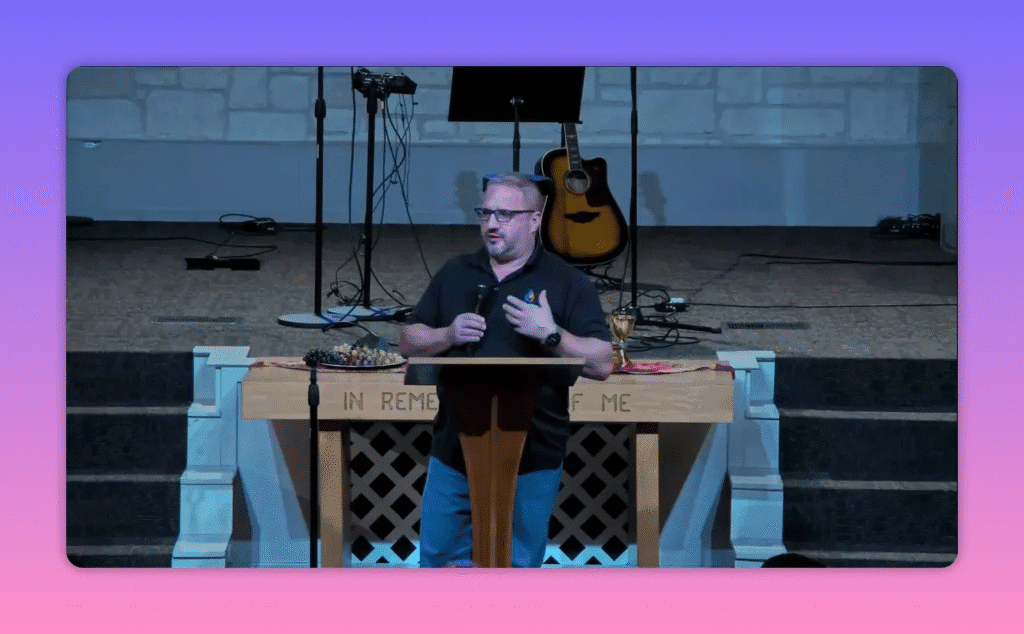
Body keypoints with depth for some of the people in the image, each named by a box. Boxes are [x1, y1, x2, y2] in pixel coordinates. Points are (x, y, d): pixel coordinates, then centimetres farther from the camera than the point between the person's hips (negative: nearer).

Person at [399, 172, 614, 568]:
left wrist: (551, 334, -23)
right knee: (436, 562, 10)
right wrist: (448, 335, -8)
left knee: (518, 569, 6)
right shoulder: (454, 274, 10)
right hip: (452, 454, 4)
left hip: (531, 461, -4)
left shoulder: (568, 282, -3)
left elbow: (602, 364, -9)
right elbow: (408, 343, 12)